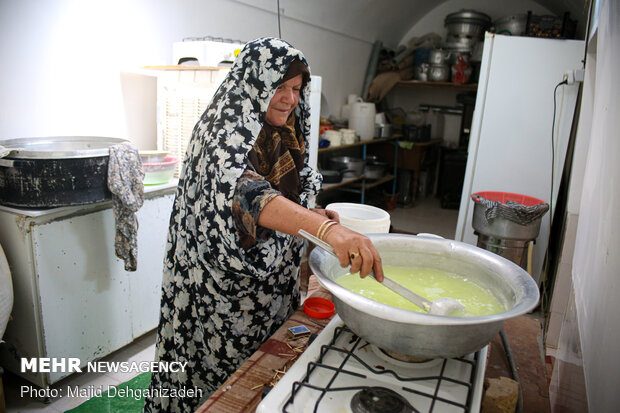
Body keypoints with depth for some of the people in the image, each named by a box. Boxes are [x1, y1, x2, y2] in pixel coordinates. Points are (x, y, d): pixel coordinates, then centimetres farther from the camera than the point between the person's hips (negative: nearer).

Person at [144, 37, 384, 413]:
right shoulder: (226, 131, -20)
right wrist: (326, 229, -54)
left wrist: (312, 215, -3)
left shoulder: (282, 137, 6)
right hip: (225, 289, -7)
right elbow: (241, 190, -41)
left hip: (271, 290, 7)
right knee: (222, 373, 12)